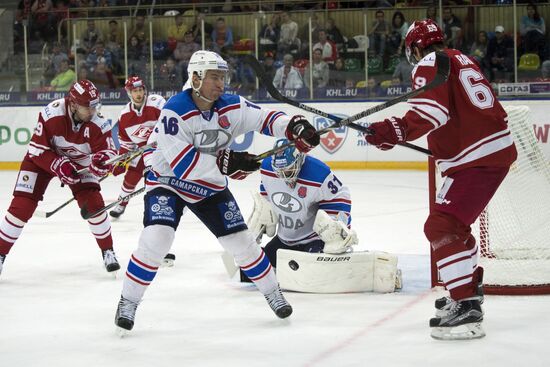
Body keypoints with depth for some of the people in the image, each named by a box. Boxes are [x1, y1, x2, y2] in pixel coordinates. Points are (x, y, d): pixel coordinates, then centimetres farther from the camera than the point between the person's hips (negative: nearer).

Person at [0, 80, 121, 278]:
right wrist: (59, 165, -34)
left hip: (79, 162, 2)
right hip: (42, 158, -2)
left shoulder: (98, 124, -27)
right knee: (22, 206, -10)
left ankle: (108, 251, 5)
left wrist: (101, 161, -46)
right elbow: (37, 149, -24)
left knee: (93, 202, -13)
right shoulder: (51, 114, -32)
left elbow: (108, 152, -23)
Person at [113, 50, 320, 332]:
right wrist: (225, 163, -40)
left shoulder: (232, 107, -11)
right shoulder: (174, 112, -27)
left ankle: (272, 293, 26)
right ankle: (128, 303, -8)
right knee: (156, 238, -23)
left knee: (240, 240, 6)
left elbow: (265, 119, -12)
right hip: (168, 182, -5)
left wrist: (294, 127, -33)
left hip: (211, 187, 5)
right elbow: (182, 163, -33)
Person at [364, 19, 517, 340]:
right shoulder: (462, 60, 20)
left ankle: (465, 307, -21)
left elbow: (433, 110, -23)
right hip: (499, 148, 9)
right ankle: (471, 286, 37)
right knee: (454, 222, 24)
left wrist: (397, 131, -30)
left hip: (476, 160, -9)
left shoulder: (430, 64, -6)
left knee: (442, 227, -13)